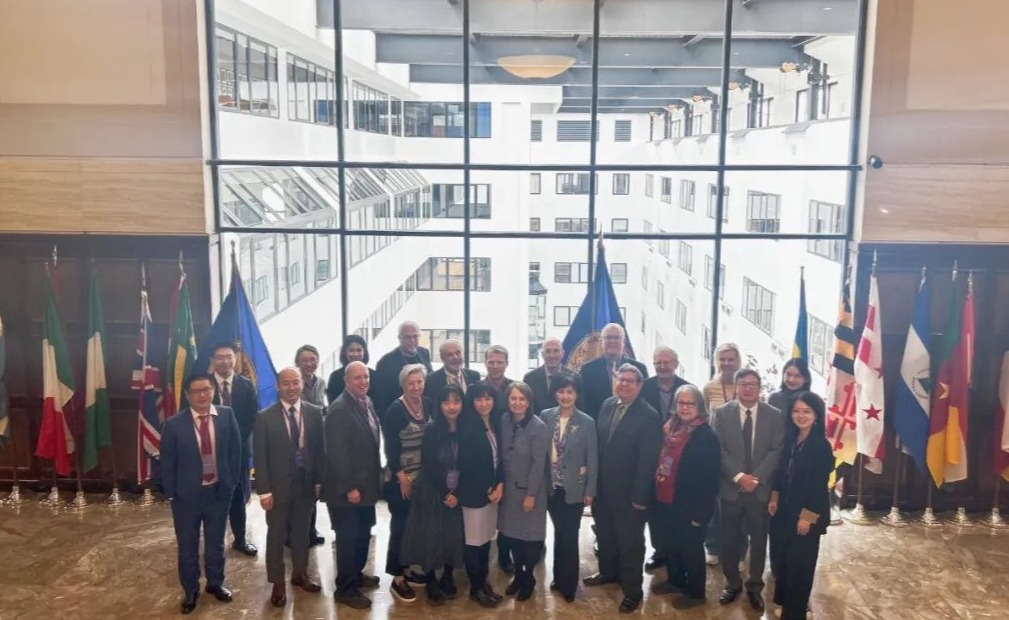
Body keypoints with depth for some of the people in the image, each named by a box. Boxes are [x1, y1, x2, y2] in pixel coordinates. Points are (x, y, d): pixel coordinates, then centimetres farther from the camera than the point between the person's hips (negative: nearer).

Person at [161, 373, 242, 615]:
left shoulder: (227, 416, -7)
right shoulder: (174, 424, -13)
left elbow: (235, 451, 1)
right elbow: (167, 462, -6)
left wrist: (232, 482, 0)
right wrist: (171, 493, -6)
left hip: (219, 491, 2)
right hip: (187, 494, -2)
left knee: (216, 543, 18)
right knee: (188, 547, 13)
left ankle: (215, 583, 39)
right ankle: (190, 591, 32)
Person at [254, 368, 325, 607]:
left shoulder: (315, 412, -2)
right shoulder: (265, 417, -9)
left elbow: (320, 449, 3)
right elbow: (260, 457, -8)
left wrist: (319, 481, 1)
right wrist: (264, 491, -11)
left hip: (306, 483, 2)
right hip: (278, 485, -2)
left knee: (302, 532, 16)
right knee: (276, 535, 10)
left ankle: (300, 574, 34)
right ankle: (277, 583, 23)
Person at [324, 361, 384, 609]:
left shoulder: (367, 402, 8)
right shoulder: (340, 409, -20)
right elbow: (338, 453, -22)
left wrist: (377, 473, 13)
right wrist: (349, 487, -21)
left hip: (366, 483, 8)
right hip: (348, 488, -8)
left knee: (363, 534, 19)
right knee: (348, 538, 2)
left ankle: (356, 574, 36)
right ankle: (345, 588, 15)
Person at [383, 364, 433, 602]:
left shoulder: (428, 405, 3)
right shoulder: (395, 410, -13)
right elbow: (391, 448, -14)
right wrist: (402, 478, -15)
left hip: (424, 477, 6)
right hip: (402, 479, -6)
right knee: (401, 527, 0)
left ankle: (407, 568, 26)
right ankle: (397, 579, 9)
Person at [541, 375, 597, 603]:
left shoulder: (587, 422, -9)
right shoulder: (546, 416, -3)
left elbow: (592, 459, -6)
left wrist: (590, 490, -6)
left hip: (574, 488, -2)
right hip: (551, 486, 2)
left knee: (569, 536, 4)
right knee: (559, 533, 15)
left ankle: (568, 584, 20)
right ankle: (559, 577, 31)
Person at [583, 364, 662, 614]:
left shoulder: (649, 416, -17)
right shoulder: (607, 405, 2)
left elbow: (648, 460, -17)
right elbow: (599, 442, 7)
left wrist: (639, 496, -17)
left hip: (629, 491, -6)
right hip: (603, 486, 6)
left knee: (630, 541, 8)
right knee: (605, 534, 22)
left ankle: (632, 590, 22)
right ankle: (608, 571, 44)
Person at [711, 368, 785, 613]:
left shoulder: (775, 415, 0)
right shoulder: (721, 413, 0)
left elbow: (777, 451, -6)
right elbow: (718, 449, -6)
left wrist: (756, 477, -15)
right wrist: (738, 476, -16)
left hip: (761, 488, 0)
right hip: (731, 487, 0)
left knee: (759, 539, 10)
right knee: (729, 539, 8)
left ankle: (755, 587, 25)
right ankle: (732, 583, 26)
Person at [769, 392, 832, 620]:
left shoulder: (821, 446, -15)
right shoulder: (790, 439, 4)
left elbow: (819, 485, -16)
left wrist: (807, 516, -17)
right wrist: (774, 498, 8)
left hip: (807, 515, -6)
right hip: (785, 510, 6)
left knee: (799, 563, 3)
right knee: (780, 559, 13)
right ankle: (785, 602, 32)